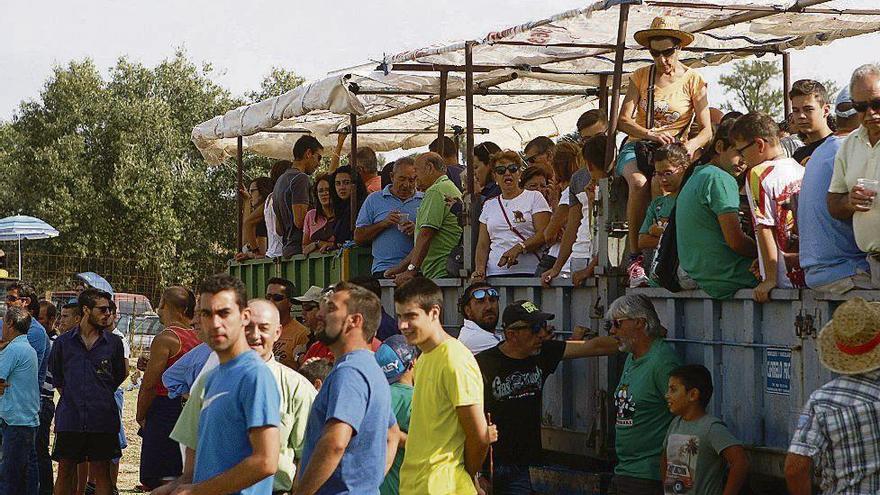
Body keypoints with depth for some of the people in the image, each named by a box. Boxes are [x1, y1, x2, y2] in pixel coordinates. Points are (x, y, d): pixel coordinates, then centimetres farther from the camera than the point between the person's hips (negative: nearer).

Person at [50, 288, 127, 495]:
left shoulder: (114, 342, 4)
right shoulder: (63, 342, 4)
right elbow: (56, 376, 16)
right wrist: (70, 396, 13)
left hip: (102, 419, 0)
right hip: (69, 418, 0)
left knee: (102, 472, 3)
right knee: (65, 472, 6)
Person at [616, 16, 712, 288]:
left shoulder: (693, 80, 3)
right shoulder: (641, 76, 7)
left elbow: (706, 130, -3)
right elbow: (624, 120, -3)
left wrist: (692, 145, -27)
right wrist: (649, 134, -23)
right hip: (637, 147, 1)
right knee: (639, 182, -36)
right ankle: (634, 256, -33)